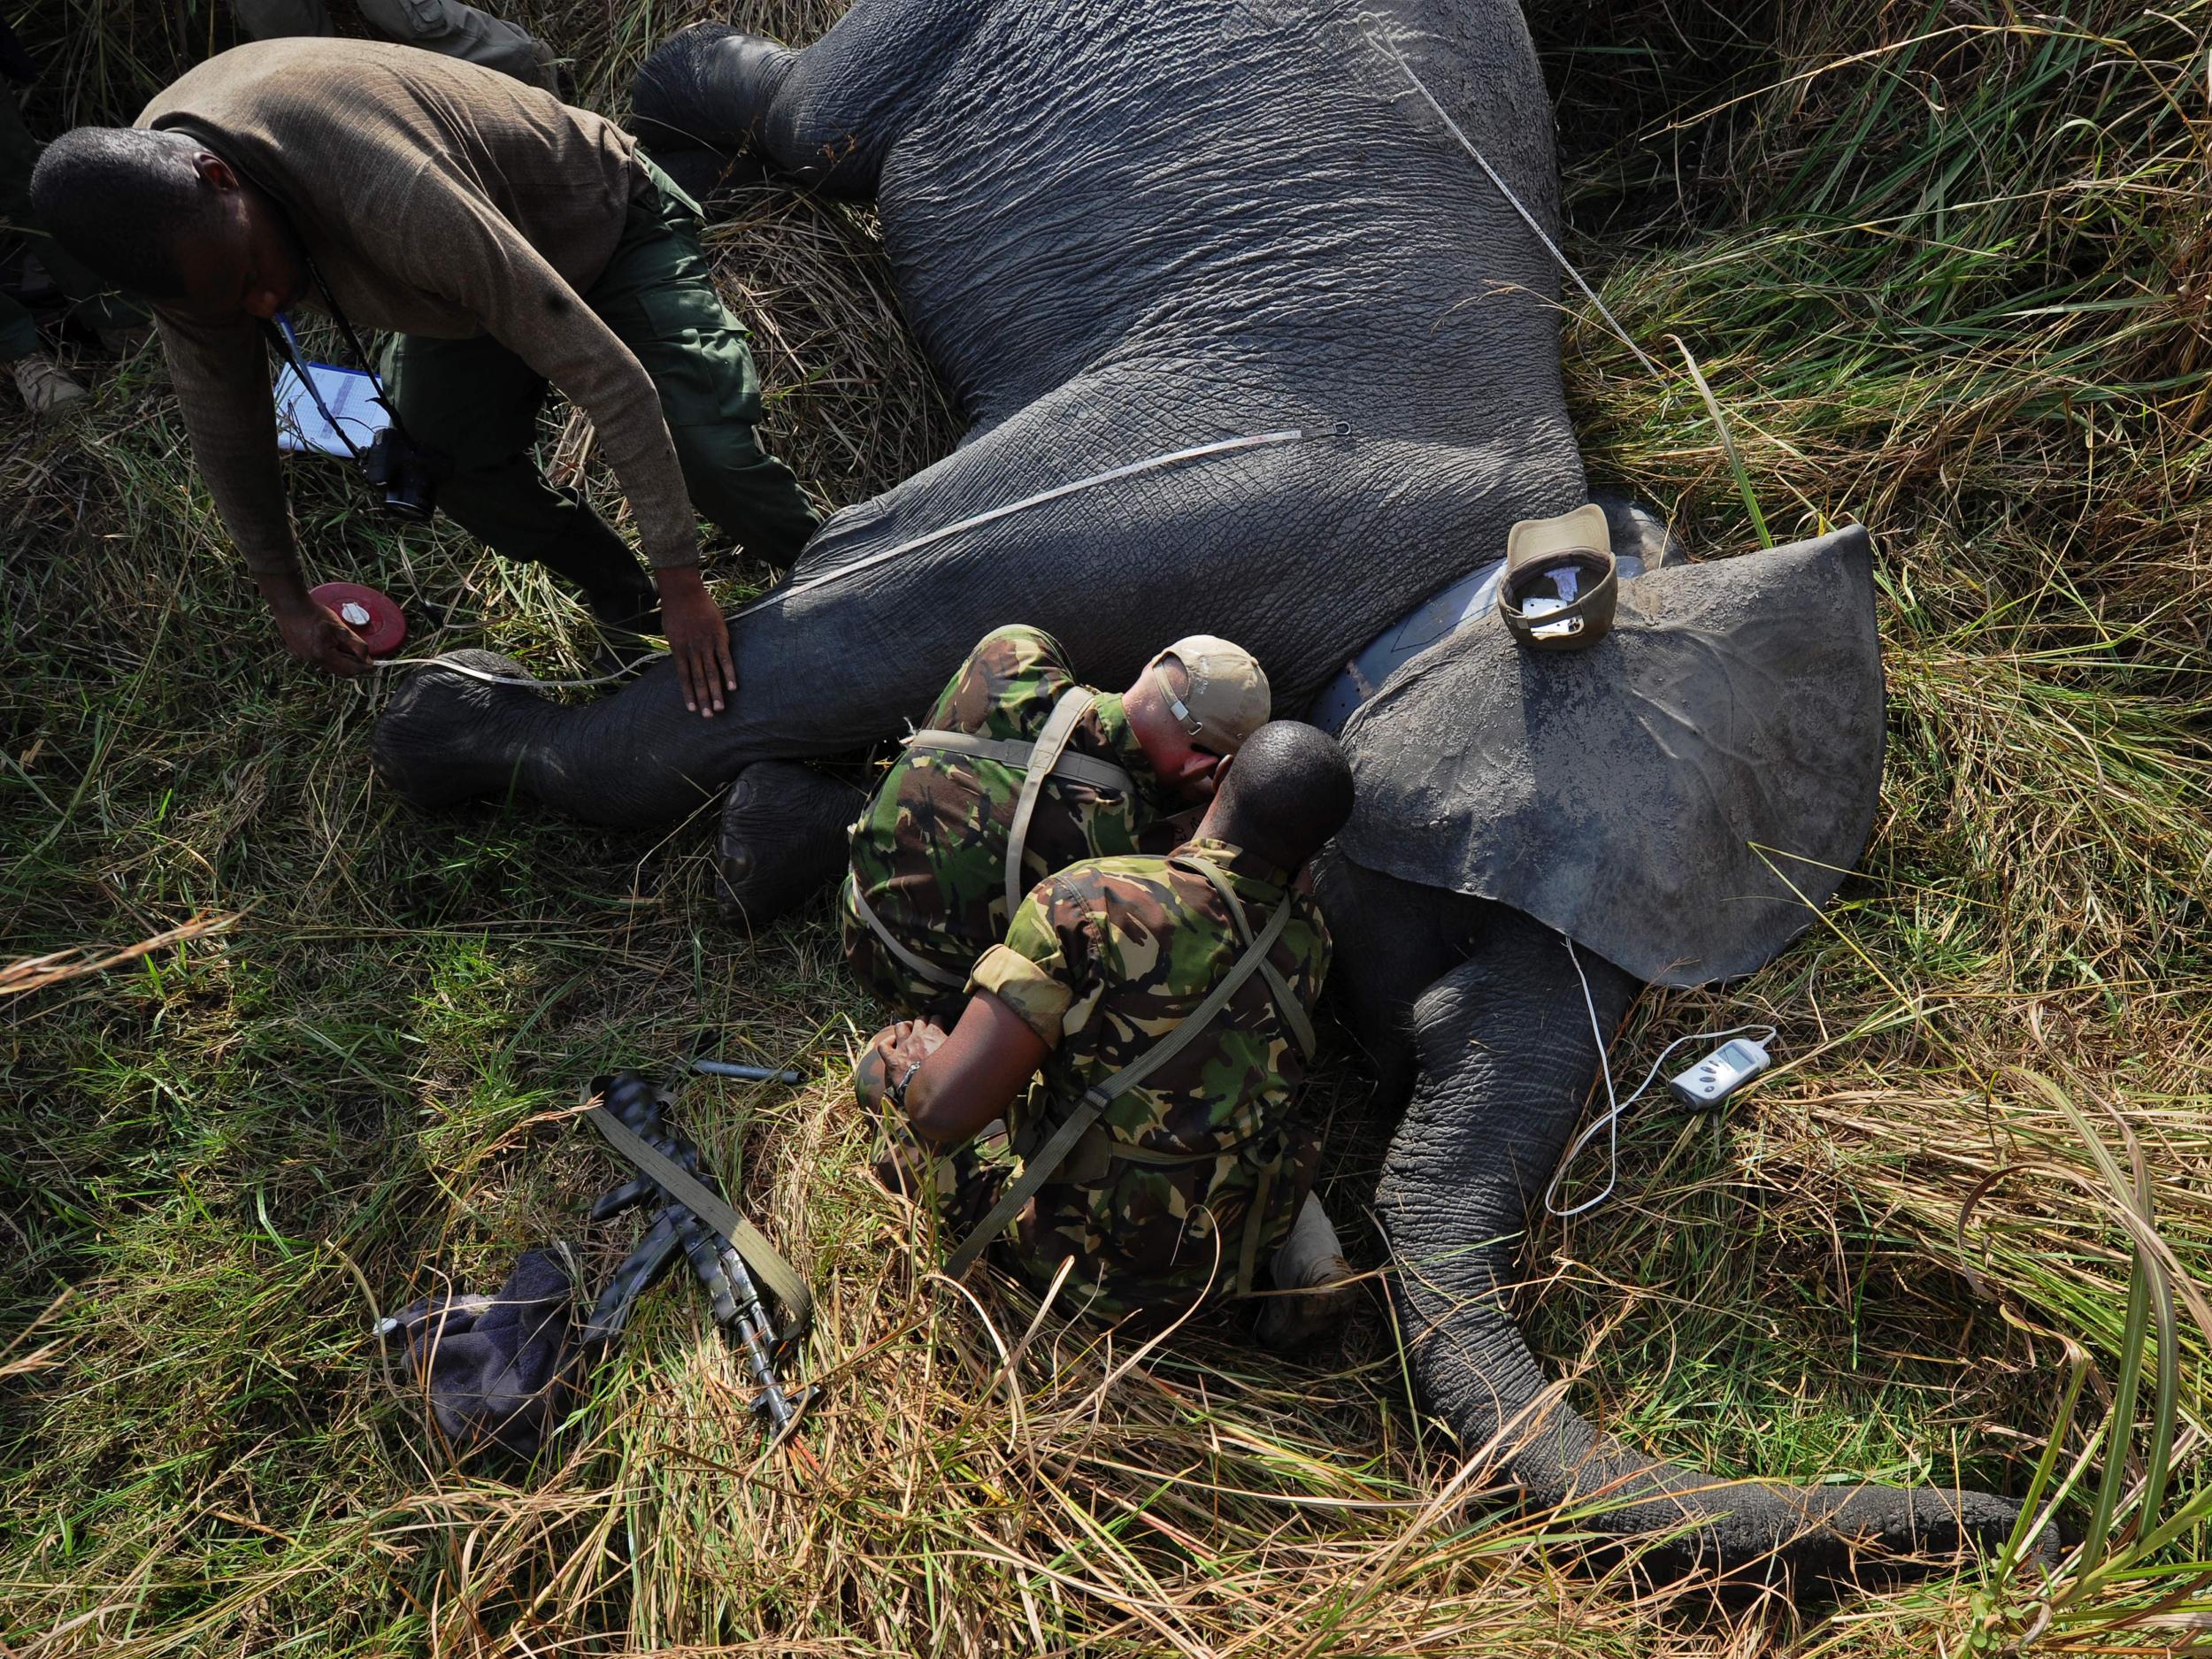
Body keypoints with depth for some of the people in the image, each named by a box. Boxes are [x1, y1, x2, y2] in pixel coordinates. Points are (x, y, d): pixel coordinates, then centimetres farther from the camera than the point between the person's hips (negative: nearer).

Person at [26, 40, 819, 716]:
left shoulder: (391, 201, -46)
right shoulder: (167, 212, -23)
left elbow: (607, 373, -42)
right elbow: (223, 417, -5)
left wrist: (683, 579, -38)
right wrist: (285, 598, 2)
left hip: (609, 224, -6)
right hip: (473, 278, 6)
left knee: (709, 453, -24)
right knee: (456, 471, -12)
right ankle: (627, 605, 14)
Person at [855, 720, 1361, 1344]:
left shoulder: (1088, 900, -25)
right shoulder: (1309, 939, -9)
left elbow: (943, 1109, -25)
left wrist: (912, 1067, -1)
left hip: (1080, 1254, -3)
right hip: (1234, 1250, 3)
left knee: (890, 1061, 14)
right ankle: (1305, 1253, 12)